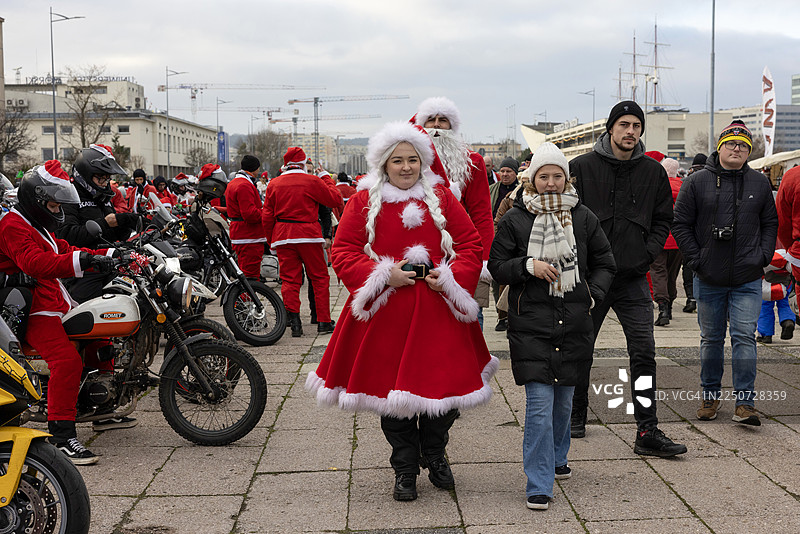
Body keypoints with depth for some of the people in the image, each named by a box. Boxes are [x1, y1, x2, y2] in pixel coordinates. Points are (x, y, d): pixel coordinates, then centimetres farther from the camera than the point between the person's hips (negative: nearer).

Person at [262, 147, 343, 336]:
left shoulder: (274, 184, 6)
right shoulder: (313, 181, -5)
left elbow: (267, 216, 7)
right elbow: (336, 200, 0)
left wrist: (271, 241, 16)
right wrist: (326, 179, 12)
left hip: (282, 236, 3)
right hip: (309, 235, -3)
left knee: (289, 279, 5)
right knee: (319, 278, 7)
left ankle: (294, 323, 0)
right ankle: (323, 322, 6)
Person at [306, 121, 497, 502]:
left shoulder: (441, 197, 7)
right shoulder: (364, 201, 2)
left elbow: (471, 244, 8)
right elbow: (343, 252, -1)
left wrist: (451, 277, -9)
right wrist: (384, 275, -13)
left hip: (438, 310, 1)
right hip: (386, 311, -1)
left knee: (443, 383, 3)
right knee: (390, 386, 4)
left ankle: (434, 455, 30)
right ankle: (405, 468, 21)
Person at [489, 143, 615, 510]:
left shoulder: (582, 218, 6)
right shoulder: (514, 220, 0)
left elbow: (605, 263, 14)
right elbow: (496, 266, 3)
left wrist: (593, 294, 0)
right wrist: (528, 265, -14)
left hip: (573, 323, 3)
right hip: (530, 325, -3)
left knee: (564, 400, 15)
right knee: (539, 404, -9)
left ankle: (556, 459, 40)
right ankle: (539, 486, -4)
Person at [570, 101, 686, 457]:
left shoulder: (653, 172, 7)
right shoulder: (582, 167, -1)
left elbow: (663, 220, 13)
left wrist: (646, 253, -2)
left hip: (633, 278, 1)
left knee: (643, 352, -5)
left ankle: (647, 431, -3)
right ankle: (576, 416, 29)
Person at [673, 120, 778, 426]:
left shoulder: (759, 183, 7)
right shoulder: (697, 183, 0)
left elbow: (770, 223, 14)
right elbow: (680, 224, 1)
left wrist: (763, 257, 1)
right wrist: (696, 260, -5)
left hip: (748, 280, 0)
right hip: (709, 279, 0)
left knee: (744, 337, -6)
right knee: (711, 339, 10)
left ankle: (744, 403, -2)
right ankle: (710, 396, 23)